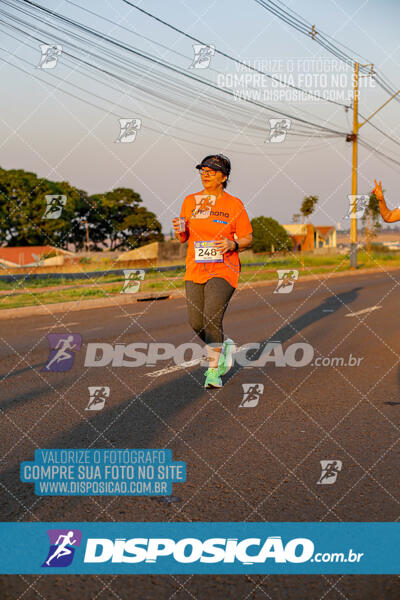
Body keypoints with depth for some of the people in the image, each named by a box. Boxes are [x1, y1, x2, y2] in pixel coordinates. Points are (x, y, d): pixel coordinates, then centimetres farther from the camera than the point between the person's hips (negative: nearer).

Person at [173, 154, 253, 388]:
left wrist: (233, 244, -19)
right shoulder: (190, 201, 6)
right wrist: (179, 230, -11)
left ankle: (213, 371, -5)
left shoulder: (234, 204, -4)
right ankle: (224, 346, 35)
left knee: (212, 319, -19)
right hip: (195, 270, 5)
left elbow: (248, 238, 2)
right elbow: (183, 238, 12)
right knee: (196, 324, 4)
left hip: (224, 271, -4)